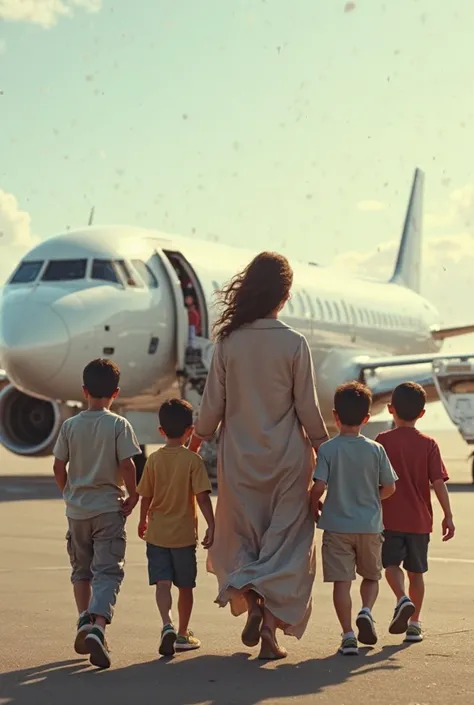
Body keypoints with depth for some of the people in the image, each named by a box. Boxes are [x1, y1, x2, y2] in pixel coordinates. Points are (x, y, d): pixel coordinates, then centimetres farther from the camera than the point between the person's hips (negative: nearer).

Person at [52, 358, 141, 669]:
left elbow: (59, 466, 2)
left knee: (81, 569, 21)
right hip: (109, 508, -3)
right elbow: (127, 465, -15)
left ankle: (85, 618, 13)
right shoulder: (118, 425, -9)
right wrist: (133, 495, 0)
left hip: (77, 509, 3)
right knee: (108, 571, -4)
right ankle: (98, 626, -21)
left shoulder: (70, 425, 1)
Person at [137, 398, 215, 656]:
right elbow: (202, 496, -15)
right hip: (184, 533, -1)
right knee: (185, 586, 12)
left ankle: (167, 625, -24)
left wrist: (143, 520, 20)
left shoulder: (154, 459, -1)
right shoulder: (193, 460, -9)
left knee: (162, 582, -2)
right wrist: (211, 525, -12)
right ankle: (183, 634, 21)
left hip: (157, 532, 1)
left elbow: (146, 496, 5)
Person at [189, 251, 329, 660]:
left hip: (238, 456, 2)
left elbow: (213, 404, 0)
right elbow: (307, 407, -5)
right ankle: (272, 628, 2)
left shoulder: (228, 342, -3)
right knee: (285, 539, 6)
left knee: (238, 534, 16)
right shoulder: (294, 344, -9)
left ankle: (248, 594, -8)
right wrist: (323, 447, 9)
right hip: (287, 456, -2)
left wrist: (198, 439, 17)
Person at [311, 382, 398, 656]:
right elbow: (389, 487, 1)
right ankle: (366, 611, -6)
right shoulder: (376, 449, -3)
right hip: (370, 525, 2)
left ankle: (348, 635, -3)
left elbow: (319, 486, -15)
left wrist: (315, 508, 5)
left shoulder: (328, 449, -8)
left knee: (341, 581, 2)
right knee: (371, 576, 19)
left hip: (337, 526, -1)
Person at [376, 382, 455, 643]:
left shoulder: (383, 441, -5)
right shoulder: (429, 444, -1)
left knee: (391, 564, 8)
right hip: (419, 520, 2)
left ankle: (403, 599, -20)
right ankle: (414, 623, 14)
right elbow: (438, 482, -7)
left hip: (390, 519, -2)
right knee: (416, 571, 12)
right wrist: (448, 515, -4)